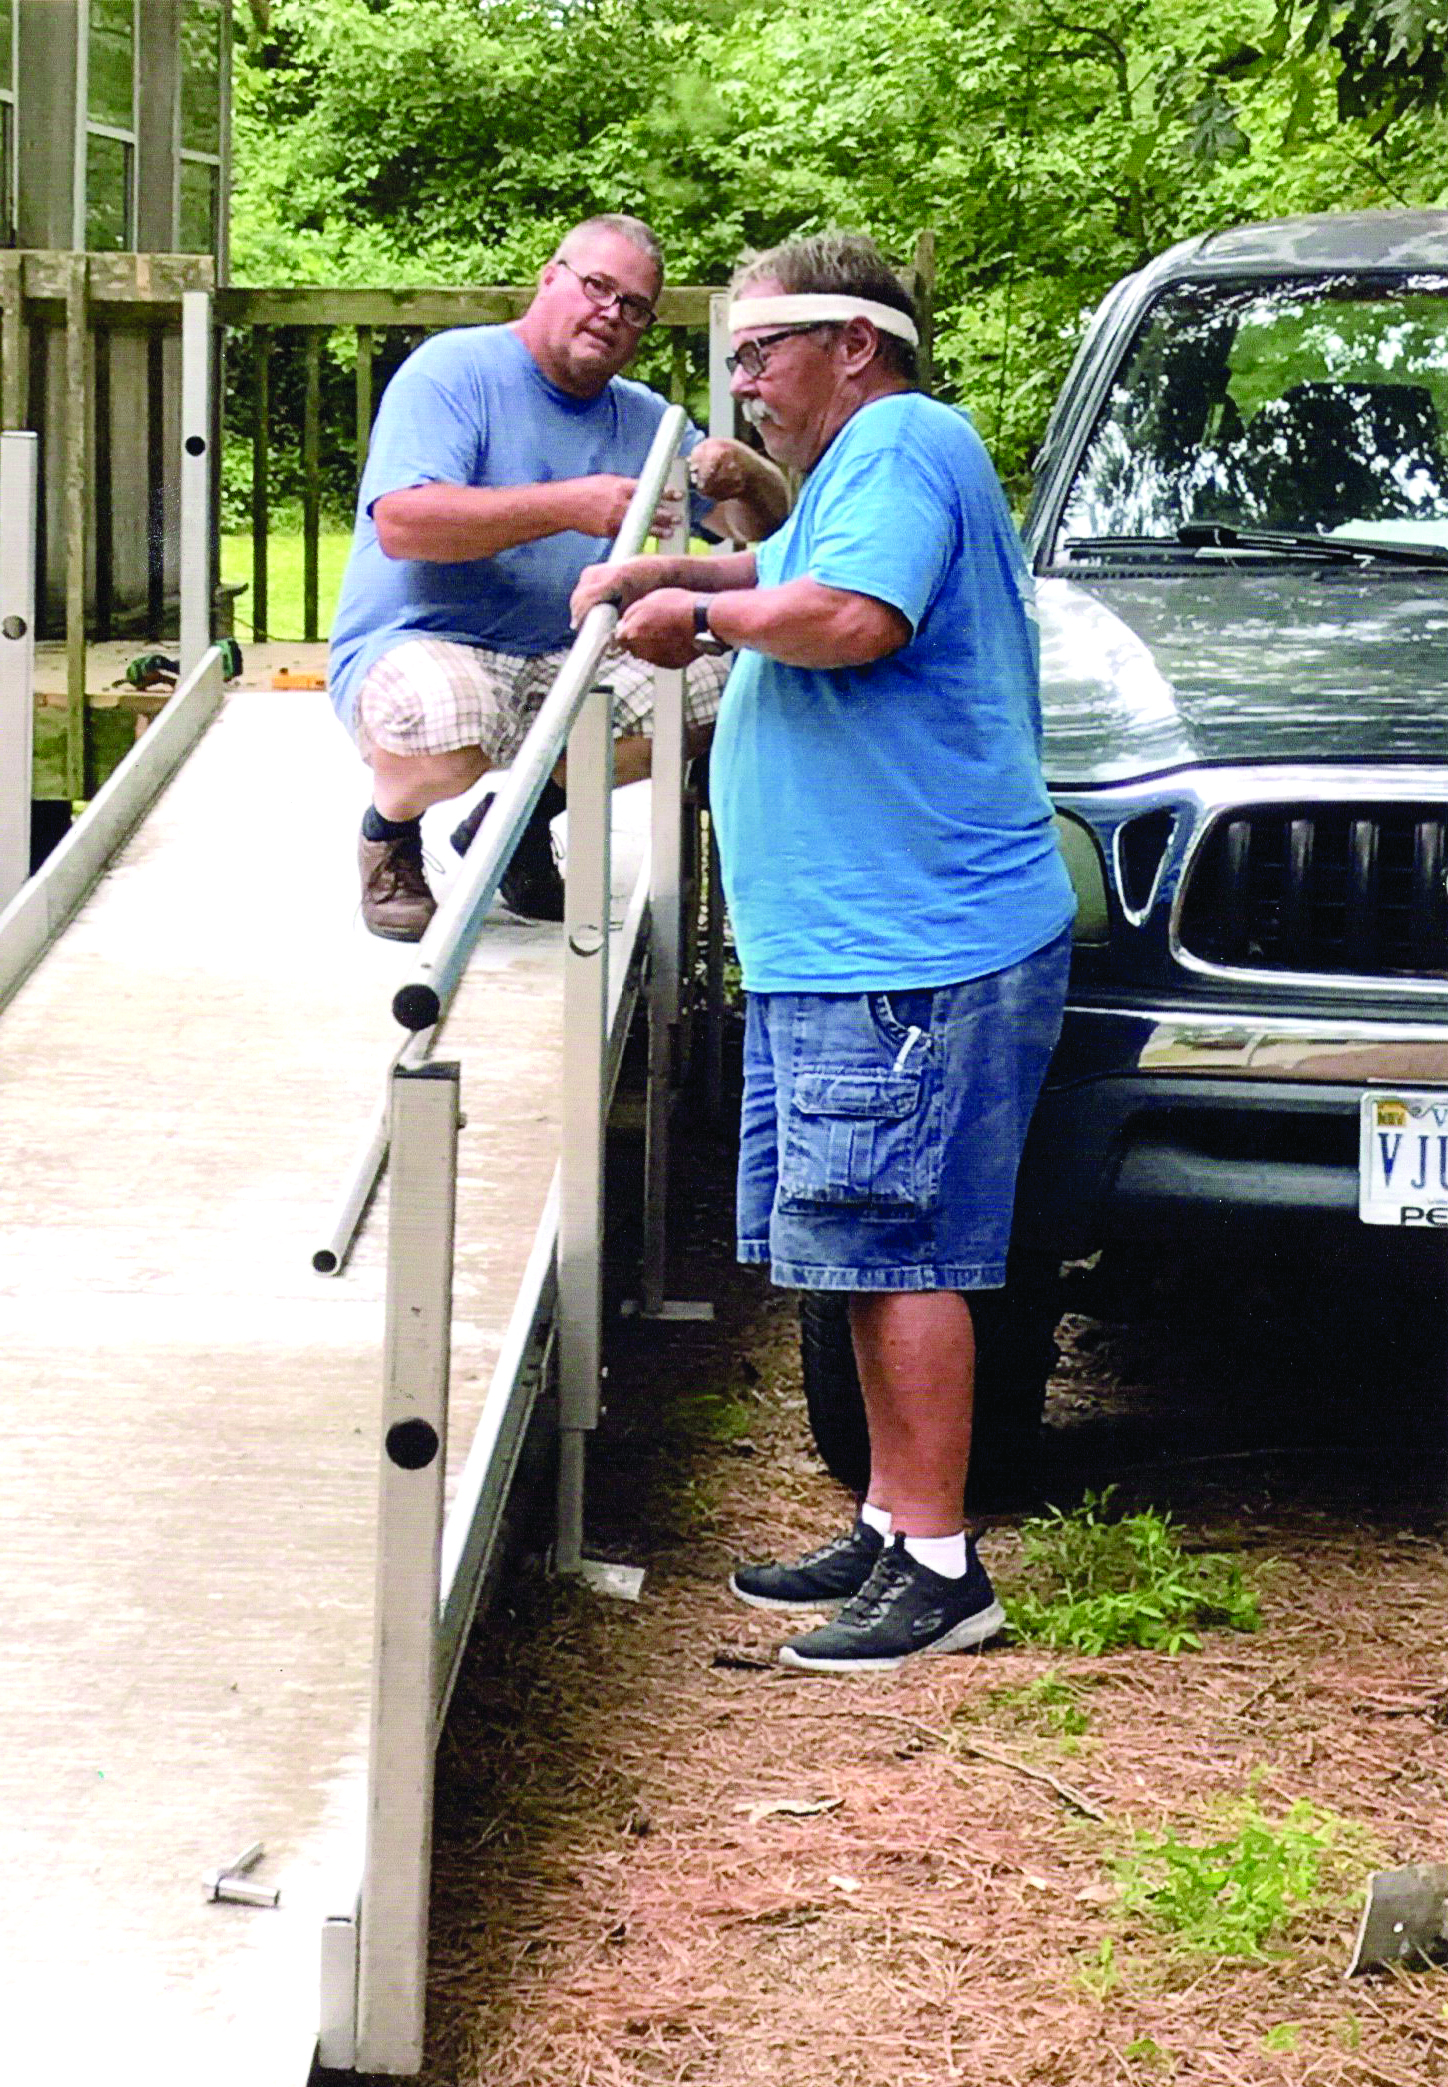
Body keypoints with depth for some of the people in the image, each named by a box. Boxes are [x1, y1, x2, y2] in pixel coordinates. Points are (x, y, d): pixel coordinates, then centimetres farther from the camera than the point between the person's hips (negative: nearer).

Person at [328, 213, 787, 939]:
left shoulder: (641, 418, 13)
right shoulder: (454, 370, -7)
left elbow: (765, 526, 13)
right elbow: (401, 523, -23)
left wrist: (742, 474, -13)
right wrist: (570, 505, -28)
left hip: (559, 662, 7)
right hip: (412, 645, -7)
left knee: (722, 686, -12)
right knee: (447, 729, -40)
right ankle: (388, 827, -1)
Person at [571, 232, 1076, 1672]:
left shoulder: (903, 445, -10)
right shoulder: (856, 474, 23)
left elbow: (850, 618, -26)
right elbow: (785, 579, 40)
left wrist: (700, 611, -10)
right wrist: (654, 574, 22)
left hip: (914, 952, -11)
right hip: (841, 953, 11)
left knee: (900, 1257, -10)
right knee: (872, 1253, 14)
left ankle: (937, 1568, -7)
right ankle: (890, 1527, 22)